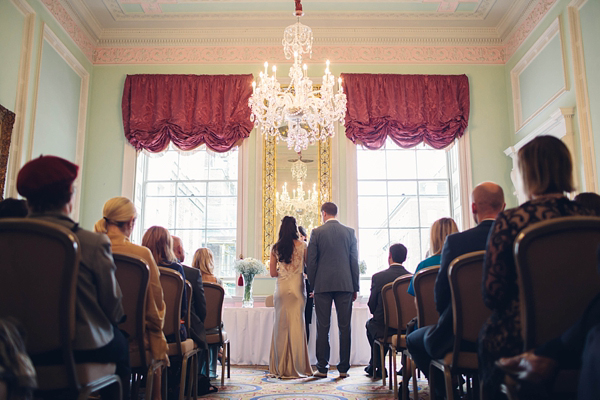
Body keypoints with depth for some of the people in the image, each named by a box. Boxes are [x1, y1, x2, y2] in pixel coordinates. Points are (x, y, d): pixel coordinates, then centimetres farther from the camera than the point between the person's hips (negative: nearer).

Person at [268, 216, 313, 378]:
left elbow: (273, 272, 6)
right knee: (296, 324, 2)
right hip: (297, 287, -2)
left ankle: (280, 367, 14)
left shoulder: (275, 248, 4)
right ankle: (296, 367, 5)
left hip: (281, 288, 2)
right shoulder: (302, 246, -3)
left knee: (280, 324, 9)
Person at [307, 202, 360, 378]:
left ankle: (322, 368, 7)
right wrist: (355, 287, 10)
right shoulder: (349, 232, 5)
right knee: (344, 327, 6)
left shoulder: (317, 232, -1)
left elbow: (311, 261, -1)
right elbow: (354, 261, 5)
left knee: (323, 327, 4)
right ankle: (343, 368, 8)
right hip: (345, 284, 2)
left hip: (323, 285, -1)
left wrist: (313, 284, 9)